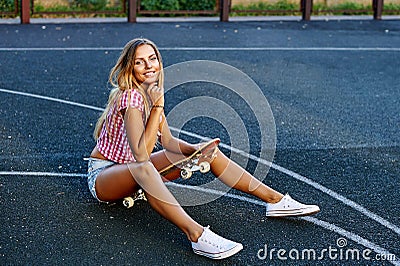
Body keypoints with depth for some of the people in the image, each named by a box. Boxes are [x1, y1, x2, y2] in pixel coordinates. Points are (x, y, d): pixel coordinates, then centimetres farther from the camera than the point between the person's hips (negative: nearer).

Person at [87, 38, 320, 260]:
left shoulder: (151, 93, 3)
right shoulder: (131, 97, -24)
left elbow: (168, 141, 7)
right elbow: (141, 155, -33)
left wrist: (198, 150, -10)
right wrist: (157, 107, -34)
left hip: (133, 171, 8)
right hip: (103, 174, -8)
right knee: (142, 168, -44)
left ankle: (275, 199, -2)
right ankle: (196, 235, -56)